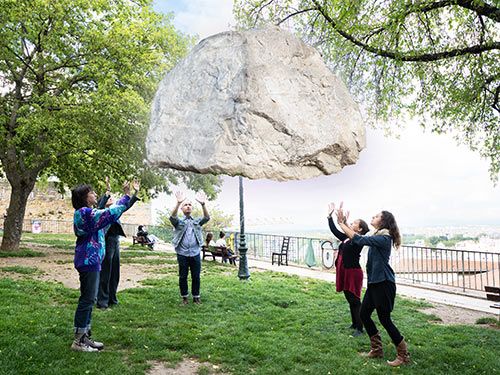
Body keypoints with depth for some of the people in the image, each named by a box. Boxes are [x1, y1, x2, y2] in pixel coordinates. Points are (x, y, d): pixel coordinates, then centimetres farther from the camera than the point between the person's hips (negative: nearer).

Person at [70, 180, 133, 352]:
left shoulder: (86, 213, 14)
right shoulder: (86, 213, -17)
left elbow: (105, 213, 23)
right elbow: (112, 213, -21)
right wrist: (126, 195, -13)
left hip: (90, 261, 11)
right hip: (89, 261, -11)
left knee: (89, 299, 15)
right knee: (87, 299, -3)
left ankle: (84, 336, 24)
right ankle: (78, 341, 6)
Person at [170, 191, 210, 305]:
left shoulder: (197, 221, 9)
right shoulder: (178, 221, 3)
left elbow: (207, 217, -11)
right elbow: (172, 216, -20)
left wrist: (203, 204, -30)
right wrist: (178, 203, -38)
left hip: (195, 253, 1)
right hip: (182, 254, -1)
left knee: (196, 276, 7)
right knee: (183, 276, 7)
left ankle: (196, 296, 21)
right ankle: (184, 297, 23)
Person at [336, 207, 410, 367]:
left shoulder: (384, 238, -17)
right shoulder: (377, 237, 13)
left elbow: (359, 240, -22)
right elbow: (356, 237, 14)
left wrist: (341, 223, -16)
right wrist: (344, 223, 6)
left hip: (384, 283, -10)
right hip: (374, 282, 10)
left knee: (384, 319, -2)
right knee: (364, 314, 12)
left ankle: (403, 355, 13)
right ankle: (377, 350, 26)